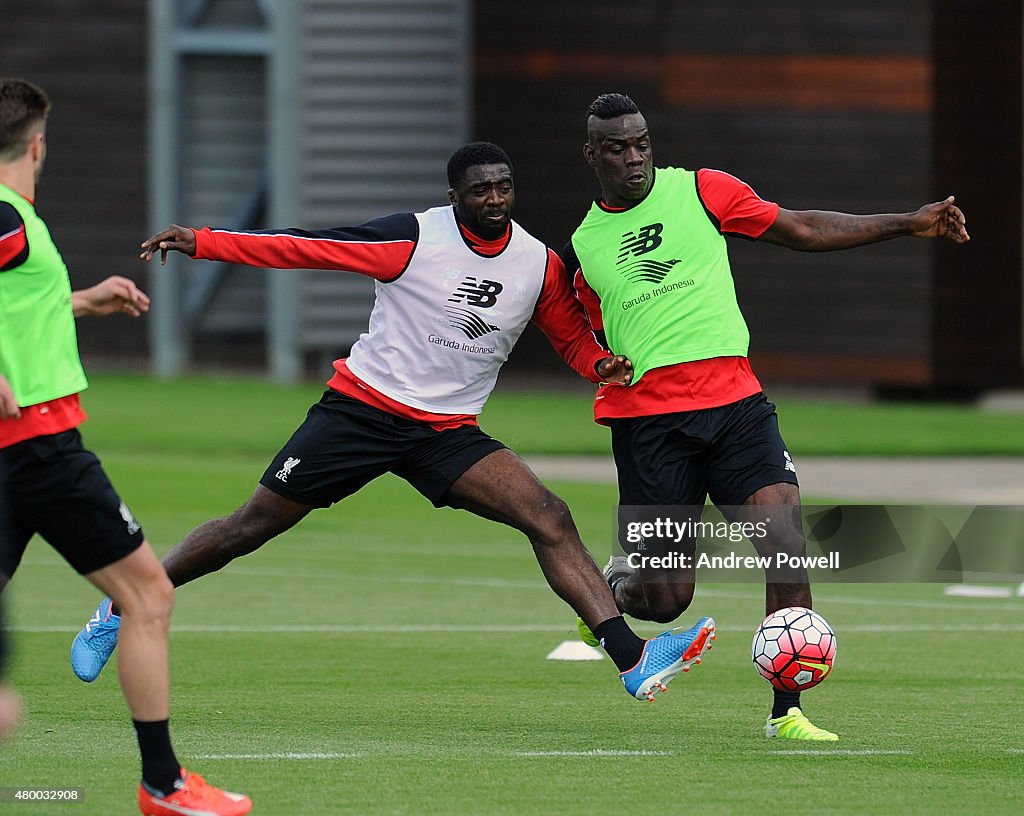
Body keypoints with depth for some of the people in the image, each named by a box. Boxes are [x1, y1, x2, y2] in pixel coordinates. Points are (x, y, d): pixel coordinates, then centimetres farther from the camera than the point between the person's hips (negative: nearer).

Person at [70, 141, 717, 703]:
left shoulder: (542, 264, 0)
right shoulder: (414, 238, -12)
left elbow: (573, 337, 14)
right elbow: (306, 248, -10)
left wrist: (603, 365, -11)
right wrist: (202, 243, -15)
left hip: (449, 434, 3)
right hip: (364, 407, -3)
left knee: (549, 516, -18)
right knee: (253, 525, 0)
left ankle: (634, 661, -24)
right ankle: (119, 613, 17)